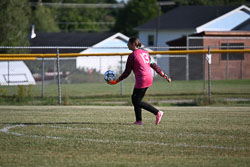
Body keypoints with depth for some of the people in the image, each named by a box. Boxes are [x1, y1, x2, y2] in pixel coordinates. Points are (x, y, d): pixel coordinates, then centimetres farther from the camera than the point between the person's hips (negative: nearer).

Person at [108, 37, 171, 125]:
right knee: (134, 98, 17)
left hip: (142, 80, -9)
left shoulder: (132, 56, -9)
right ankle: (138, 120, 16)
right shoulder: (145, 52, 14)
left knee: (137, 101, -3)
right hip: (149, 78, 9)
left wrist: (116, 81, 3)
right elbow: (153, 65, 13)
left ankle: (157, 112, -11)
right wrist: (164, 75, 17)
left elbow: (127, 72, -6)